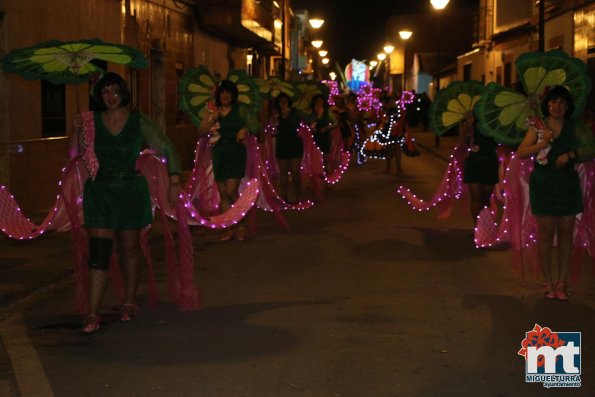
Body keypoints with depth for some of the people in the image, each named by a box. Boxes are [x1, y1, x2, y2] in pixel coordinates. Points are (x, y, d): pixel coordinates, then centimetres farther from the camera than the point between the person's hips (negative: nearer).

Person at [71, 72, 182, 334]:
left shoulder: (138, 122, -2)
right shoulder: (93, 121, 2)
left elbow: (167, 149, 1)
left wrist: (174, 183, -7)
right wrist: (77, 131, -8)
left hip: (131, 191, 0)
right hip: (99, 192, 1)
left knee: (129, 248, 11)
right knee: (98, 251, -7)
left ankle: (129, 302, 29)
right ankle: (93, 314, -6)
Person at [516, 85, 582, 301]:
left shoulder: (574, 126, 5)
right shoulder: (538, 127, 2)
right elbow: (520, 152, -2)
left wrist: (570, 154, -11)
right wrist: (543, 144, -15)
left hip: (568, 184, 2)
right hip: (543, 185, -2)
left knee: (566, 233, 4)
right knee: (546, 233, 0)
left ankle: (562, 283, 11)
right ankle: (547, 282, 9)